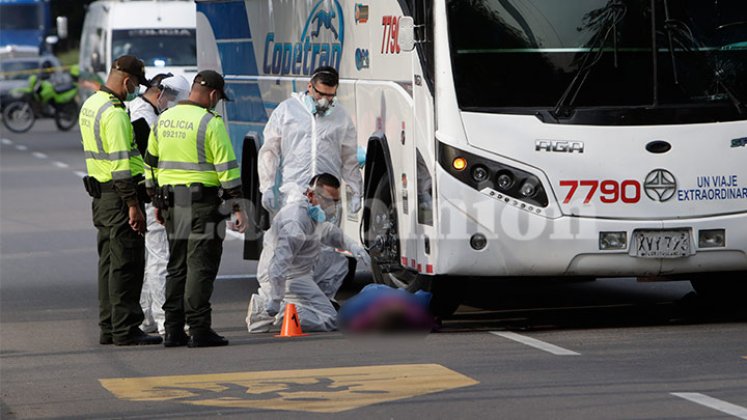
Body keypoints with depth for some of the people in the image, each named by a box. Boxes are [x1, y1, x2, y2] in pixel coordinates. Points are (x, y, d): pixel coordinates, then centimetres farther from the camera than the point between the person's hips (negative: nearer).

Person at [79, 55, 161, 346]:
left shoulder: (90, 106, 13)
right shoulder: (115, 113, -18)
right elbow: (121, 161, -22)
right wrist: (133, 205, -21)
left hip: (100, 195, 10)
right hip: (120, 194, -10)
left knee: (109, 262, 14)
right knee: (127, 265, -6)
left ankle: (108, 327, 18)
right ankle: (125, 330, -6)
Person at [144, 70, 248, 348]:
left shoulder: (164, 120, 10)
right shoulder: (210, 123, -11)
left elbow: (151, 163, 16)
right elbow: (227, 168, -12)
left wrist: (157, 201, 24)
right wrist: (237, 207, -8)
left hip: (171, 202, 7)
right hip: (202, 200, -7)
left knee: (177, 265, 13)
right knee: (201, 267, -4)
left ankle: (173, 330, 13)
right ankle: (199, 330, -7)